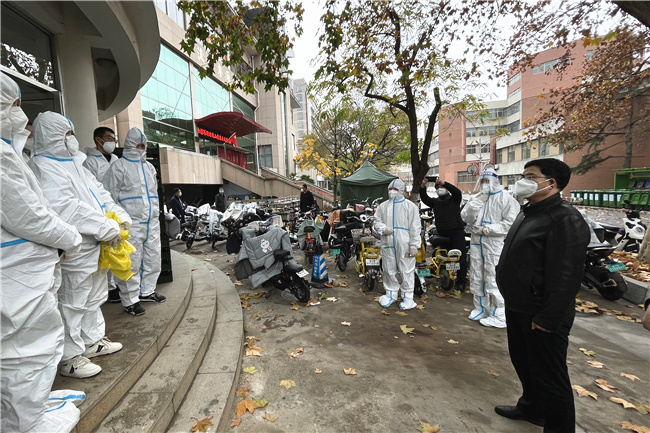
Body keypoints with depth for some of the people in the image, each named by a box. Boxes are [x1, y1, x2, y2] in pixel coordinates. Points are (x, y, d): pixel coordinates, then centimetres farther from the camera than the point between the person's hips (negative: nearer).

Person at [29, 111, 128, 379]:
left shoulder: (73, 162, 17)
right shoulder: (43, 167, -13)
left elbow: (99, 192, 18)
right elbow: (66, 208, -23)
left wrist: (119, 216, 4)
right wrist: (107, 228, -22)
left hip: (95, 245, 10)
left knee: (95, 296, 20)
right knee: (73, 302, 2)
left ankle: (93, 341, 36)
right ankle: (70, 357, 18)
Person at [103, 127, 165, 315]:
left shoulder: (149, 167, 19)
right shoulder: (119, 166, -2)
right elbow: (109, 195, -5)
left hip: (152, 222, 7)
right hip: (131, 223, -7)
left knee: (153, 258, 13)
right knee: (131, 262, -4)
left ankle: (147, 291, 29)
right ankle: (130, 300, 9)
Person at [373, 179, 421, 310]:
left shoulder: (410, 206, 2)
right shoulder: (383, 206, 13)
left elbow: (415, 227, -2)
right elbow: (376, 221, 15)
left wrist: (414, 245, -9)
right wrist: (383, 228, -8)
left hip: (405, 244, -3)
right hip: (387, 244, 4)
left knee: (407, 270, 1)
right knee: (389, 270, 12)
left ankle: (408, 297, 15)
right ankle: (391, 294, 28)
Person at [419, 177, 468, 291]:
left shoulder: (454, 199, 7)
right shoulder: (435, 201, 17)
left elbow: (458, 192, -14)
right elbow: (424, 198, 2)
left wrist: (444, 183, -22)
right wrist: (422, 187, -14)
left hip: (456, 231, -4)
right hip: (441, 233, 4)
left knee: (461, 257, -6)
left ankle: (461, 281, -2)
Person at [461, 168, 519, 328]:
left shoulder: (506, 199, -4)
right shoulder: (475, 198, 13)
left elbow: (510, 222, -14)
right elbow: (465, 217, 3)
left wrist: (486, 229, -15)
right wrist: (477, 202, -8)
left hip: (495, 244, -6)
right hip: (476, 243, 7)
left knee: (493, 280, -7)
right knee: (476, 278, 14)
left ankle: (499, 316, 5)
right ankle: (480, 308, 30)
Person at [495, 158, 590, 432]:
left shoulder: (564, 219, -20)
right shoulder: (529, 213, 11)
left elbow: (565, 277, -25)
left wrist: (547, 318, -23)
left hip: (541, 315, -10)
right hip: (517, 307, 10)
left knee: (549, 376, 5)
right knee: (522, 361, 24)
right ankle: (531, 407, 46)